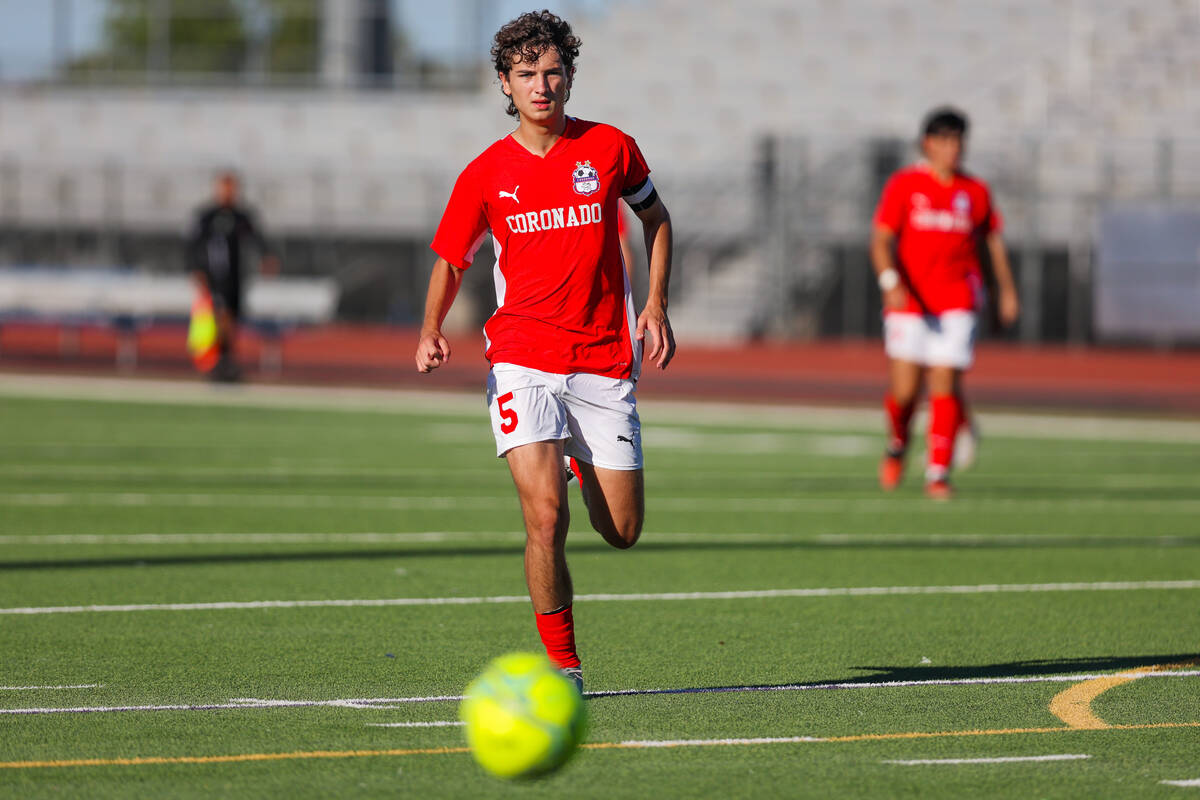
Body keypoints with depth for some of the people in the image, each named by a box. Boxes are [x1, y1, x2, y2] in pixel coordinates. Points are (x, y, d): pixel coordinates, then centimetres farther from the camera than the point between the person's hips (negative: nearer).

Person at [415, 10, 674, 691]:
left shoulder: (610, 149, 1)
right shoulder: (485, 176, 0)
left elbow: (655, 217, 18)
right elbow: (451, 262, 11)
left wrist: (656, 305, 8)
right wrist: (432, 331, -8)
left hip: (605, 360, 1)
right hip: (522, 360, -1)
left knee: (622, 532, 4)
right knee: (546, 515, -19)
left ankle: (587, 462, 41)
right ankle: (563, 664, -5)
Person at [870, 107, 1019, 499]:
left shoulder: (975, 191, 7)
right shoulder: (903, 185, -1)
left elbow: (993, 241, 18)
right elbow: (881, 239, -6)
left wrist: (1006, 290, 14)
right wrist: (891, 283, -22)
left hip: (957, 305, 1)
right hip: (909, 303, -1)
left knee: (945, 386, -9)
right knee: (904, 390, -4)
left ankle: (938, 474, -4)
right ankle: (897, 445, 27)